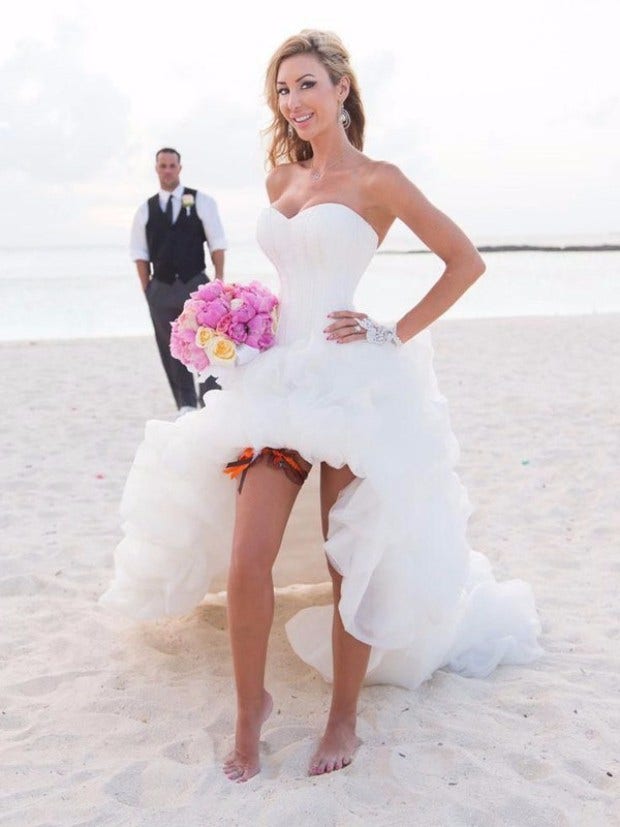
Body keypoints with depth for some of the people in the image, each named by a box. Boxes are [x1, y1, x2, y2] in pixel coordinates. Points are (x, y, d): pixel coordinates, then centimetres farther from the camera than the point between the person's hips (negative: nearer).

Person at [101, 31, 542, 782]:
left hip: (351, 386, -5)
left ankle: (344, 719, 19)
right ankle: (251, 707, 15)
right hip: (277, 381, 5)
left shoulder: (376, 180, -3)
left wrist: (395, 334, -8)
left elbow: (465, 261, -3)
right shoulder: (282, 179, 14)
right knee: (247, 558, -4)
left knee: (351, 563, 3)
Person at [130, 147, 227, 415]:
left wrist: (219, 280, -6)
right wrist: (147, 289, 3)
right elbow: (140, 253, 9)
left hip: (195, 284, -2)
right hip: (161, 288, 3)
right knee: (171, 349, 6)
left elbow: (217, 243, 0)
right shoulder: (145, 209, 8)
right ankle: (186, 405, 14)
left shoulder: (201, 201, 2)